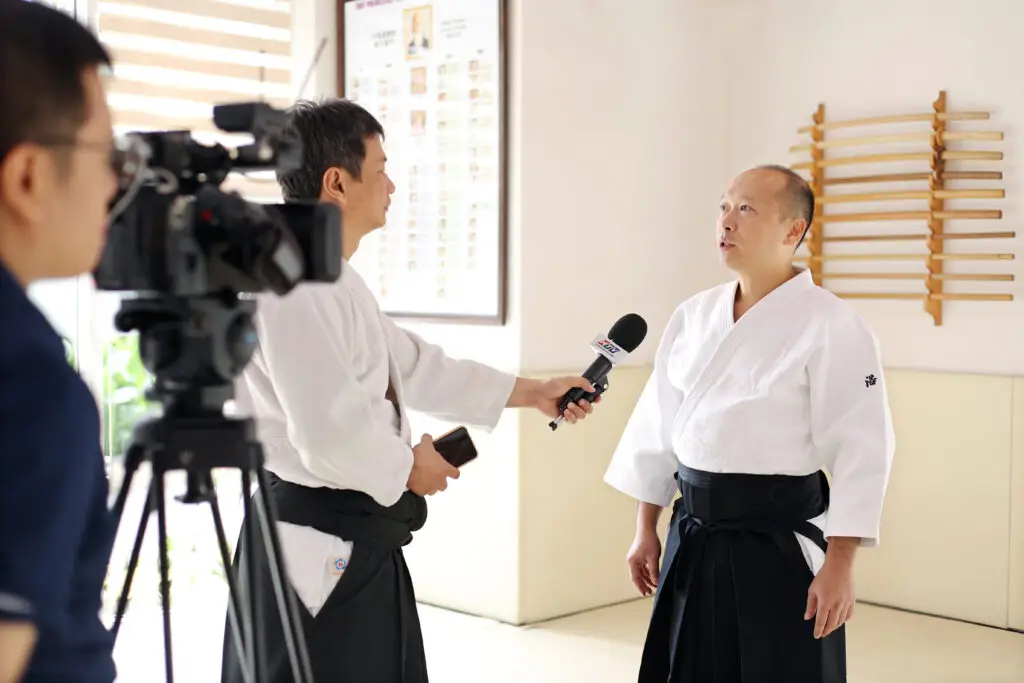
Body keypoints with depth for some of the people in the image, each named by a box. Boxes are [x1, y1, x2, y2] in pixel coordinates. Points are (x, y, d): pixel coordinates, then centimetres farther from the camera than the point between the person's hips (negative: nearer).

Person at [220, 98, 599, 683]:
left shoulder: (338, 283, 14)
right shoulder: (294, 288, -21)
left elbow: (419, 366, 22)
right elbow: (331, 436, -26)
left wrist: (534, 393, 23)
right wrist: (410, 468, -8)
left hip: (359, 546, 11)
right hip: (318, 552, -11)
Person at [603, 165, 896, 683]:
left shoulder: (830, 325, -12)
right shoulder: (693, 316, 5)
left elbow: (861, 450, -13)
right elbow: (658, 427, 12)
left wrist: (839, 567, -14)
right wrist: (646, 530, 14)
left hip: (782, 548, -5)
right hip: (694, 542, 6)